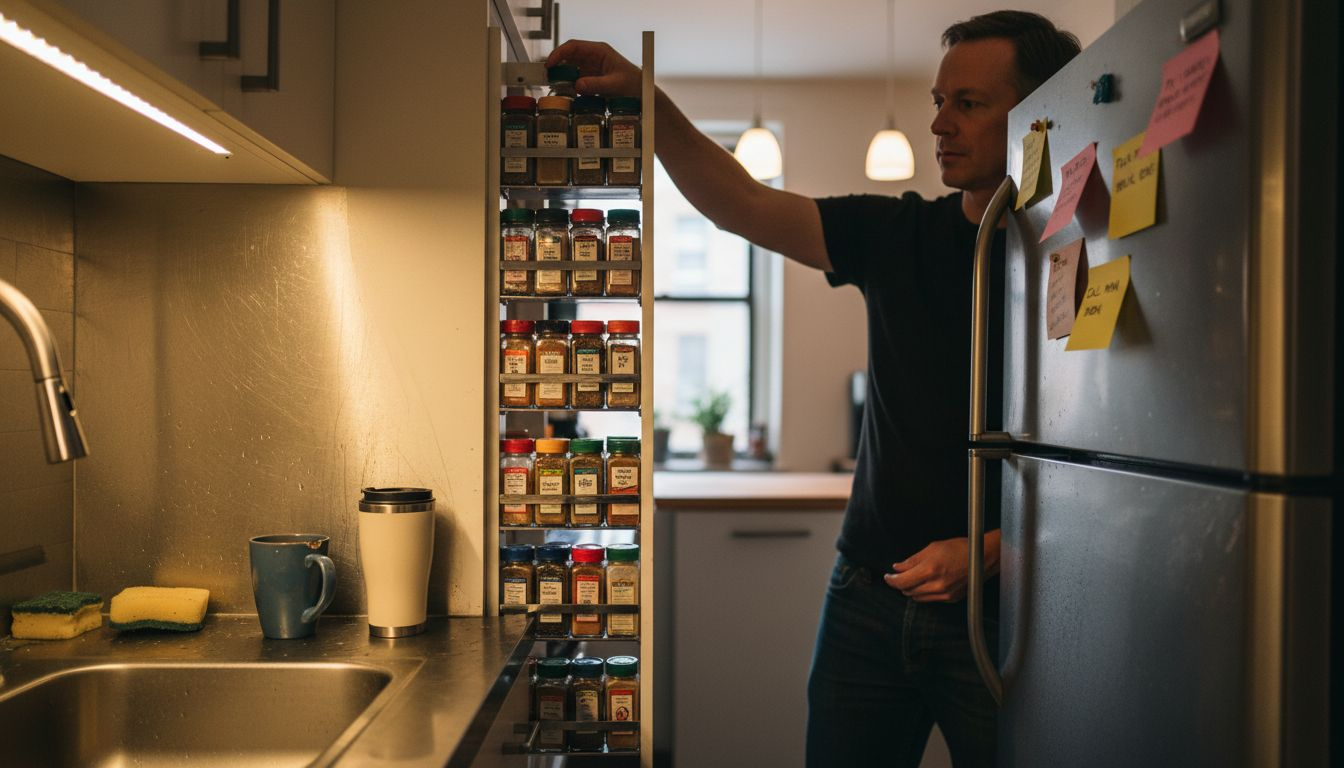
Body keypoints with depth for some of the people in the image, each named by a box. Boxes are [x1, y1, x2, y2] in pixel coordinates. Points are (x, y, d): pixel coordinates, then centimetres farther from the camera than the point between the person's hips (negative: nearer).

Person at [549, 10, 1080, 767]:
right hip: (871, 591, 4)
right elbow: (741, 204, 0)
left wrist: (991, 553, -20)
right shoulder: (899, 235, 6)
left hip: (997, 609, -4)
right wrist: (649, 101, -10)